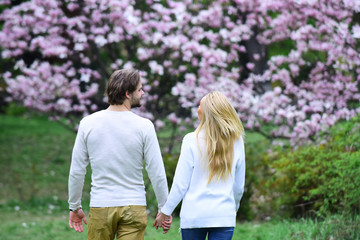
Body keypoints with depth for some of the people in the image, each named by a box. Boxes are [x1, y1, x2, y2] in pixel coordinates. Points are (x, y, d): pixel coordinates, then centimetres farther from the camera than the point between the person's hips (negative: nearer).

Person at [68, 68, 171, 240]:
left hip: (100, 207, 2)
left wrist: (75, 206, 13)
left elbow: (76, 171, 1)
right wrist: (164, 209, 6)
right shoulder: (144, 126, -8)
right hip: (134, 206, -1)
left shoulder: (88, 124, -2)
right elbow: (157, 174, -6)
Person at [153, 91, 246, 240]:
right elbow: (239, 186, 10)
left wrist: (165, 211, 5)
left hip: (194, 215, -2)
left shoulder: (192, 140, -7)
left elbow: (180, 184, -5)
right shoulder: (236, 142, 1)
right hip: (224, 216, 2)